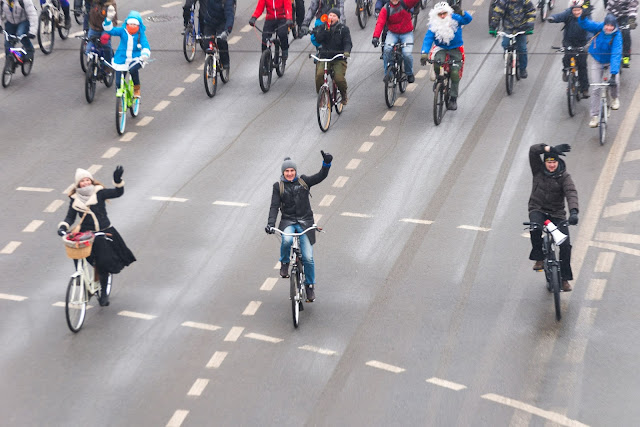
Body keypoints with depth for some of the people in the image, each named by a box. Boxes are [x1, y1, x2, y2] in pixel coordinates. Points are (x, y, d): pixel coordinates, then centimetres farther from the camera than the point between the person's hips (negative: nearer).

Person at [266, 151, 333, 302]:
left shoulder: (303, 182, 6)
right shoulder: (278, 187, 4)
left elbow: (321, 176, -3)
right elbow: (274, 206, -3)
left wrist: (326, 163, -21)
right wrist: (270, 224, -17)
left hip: (305, 222, 1)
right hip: (288, 221, -1)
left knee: (308, 257, -5)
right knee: (287, 240, -36)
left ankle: (310, 285, 16)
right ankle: (284, 263, -5)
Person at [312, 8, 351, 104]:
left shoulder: (343, 28, 4)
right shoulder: (322, 27, 9)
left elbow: (348, 42, -4)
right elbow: (318, 39, -7)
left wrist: (347, 51, -25)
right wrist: (326, 29, -16)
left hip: (339, 58, -2)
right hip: (324, 57, 2)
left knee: (339, 78, -21)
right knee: (319, 75, -25)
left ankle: (344, 95, 8)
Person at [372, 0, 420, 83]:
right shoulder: (385, 9, -11)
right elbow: (380, 23, -22)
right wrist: (375, 37, -37)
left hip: (407, 34, -1)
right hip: (392, 33, 1)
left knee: (407, 53, -20)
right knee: (387, 50, -26)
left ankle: (410, 74, 9)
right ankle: (387, 73, -8)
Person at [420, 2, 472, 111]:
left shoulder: (455, 19, -12)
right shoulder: (434, 24, -10)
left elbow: (468, 19, -28)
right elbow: (428, 38, -18)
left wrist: (462, 13, -53)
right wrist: (424, 53, -34)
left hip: (455, 49, 0)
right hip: (441, 48, 0)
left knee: (455, 72, -15)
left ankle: (453, 99, 0)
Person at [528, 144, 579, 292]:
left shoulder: (564, 176, -9)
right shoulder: (538, 170, -5)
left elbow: (571, 193, -25)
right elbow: (533, 150, -19)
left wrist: (573, 211, -43)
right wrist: (552, 149, -33)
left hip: (557, 213, 0)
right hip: (537, 209, 0)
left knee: (565, 244, -11)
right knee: (535, 229, -35)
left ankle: (565, 278, 4)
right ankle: (539, 259, -15)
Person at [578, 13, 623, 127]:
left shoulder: (617, 36, -27)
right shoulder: (598, 28, -18)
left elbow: (616, 55, -35)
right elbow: (585, 24, -24)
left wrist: (613, 73, -44)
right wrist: (583, 17, -49)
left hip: (611, 62, -1)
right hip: (597, 61, 1)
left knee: (614, 82, -22)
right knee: (595, 89, -4)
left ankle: (615, 98, 15)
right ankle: (595, 116, 6)